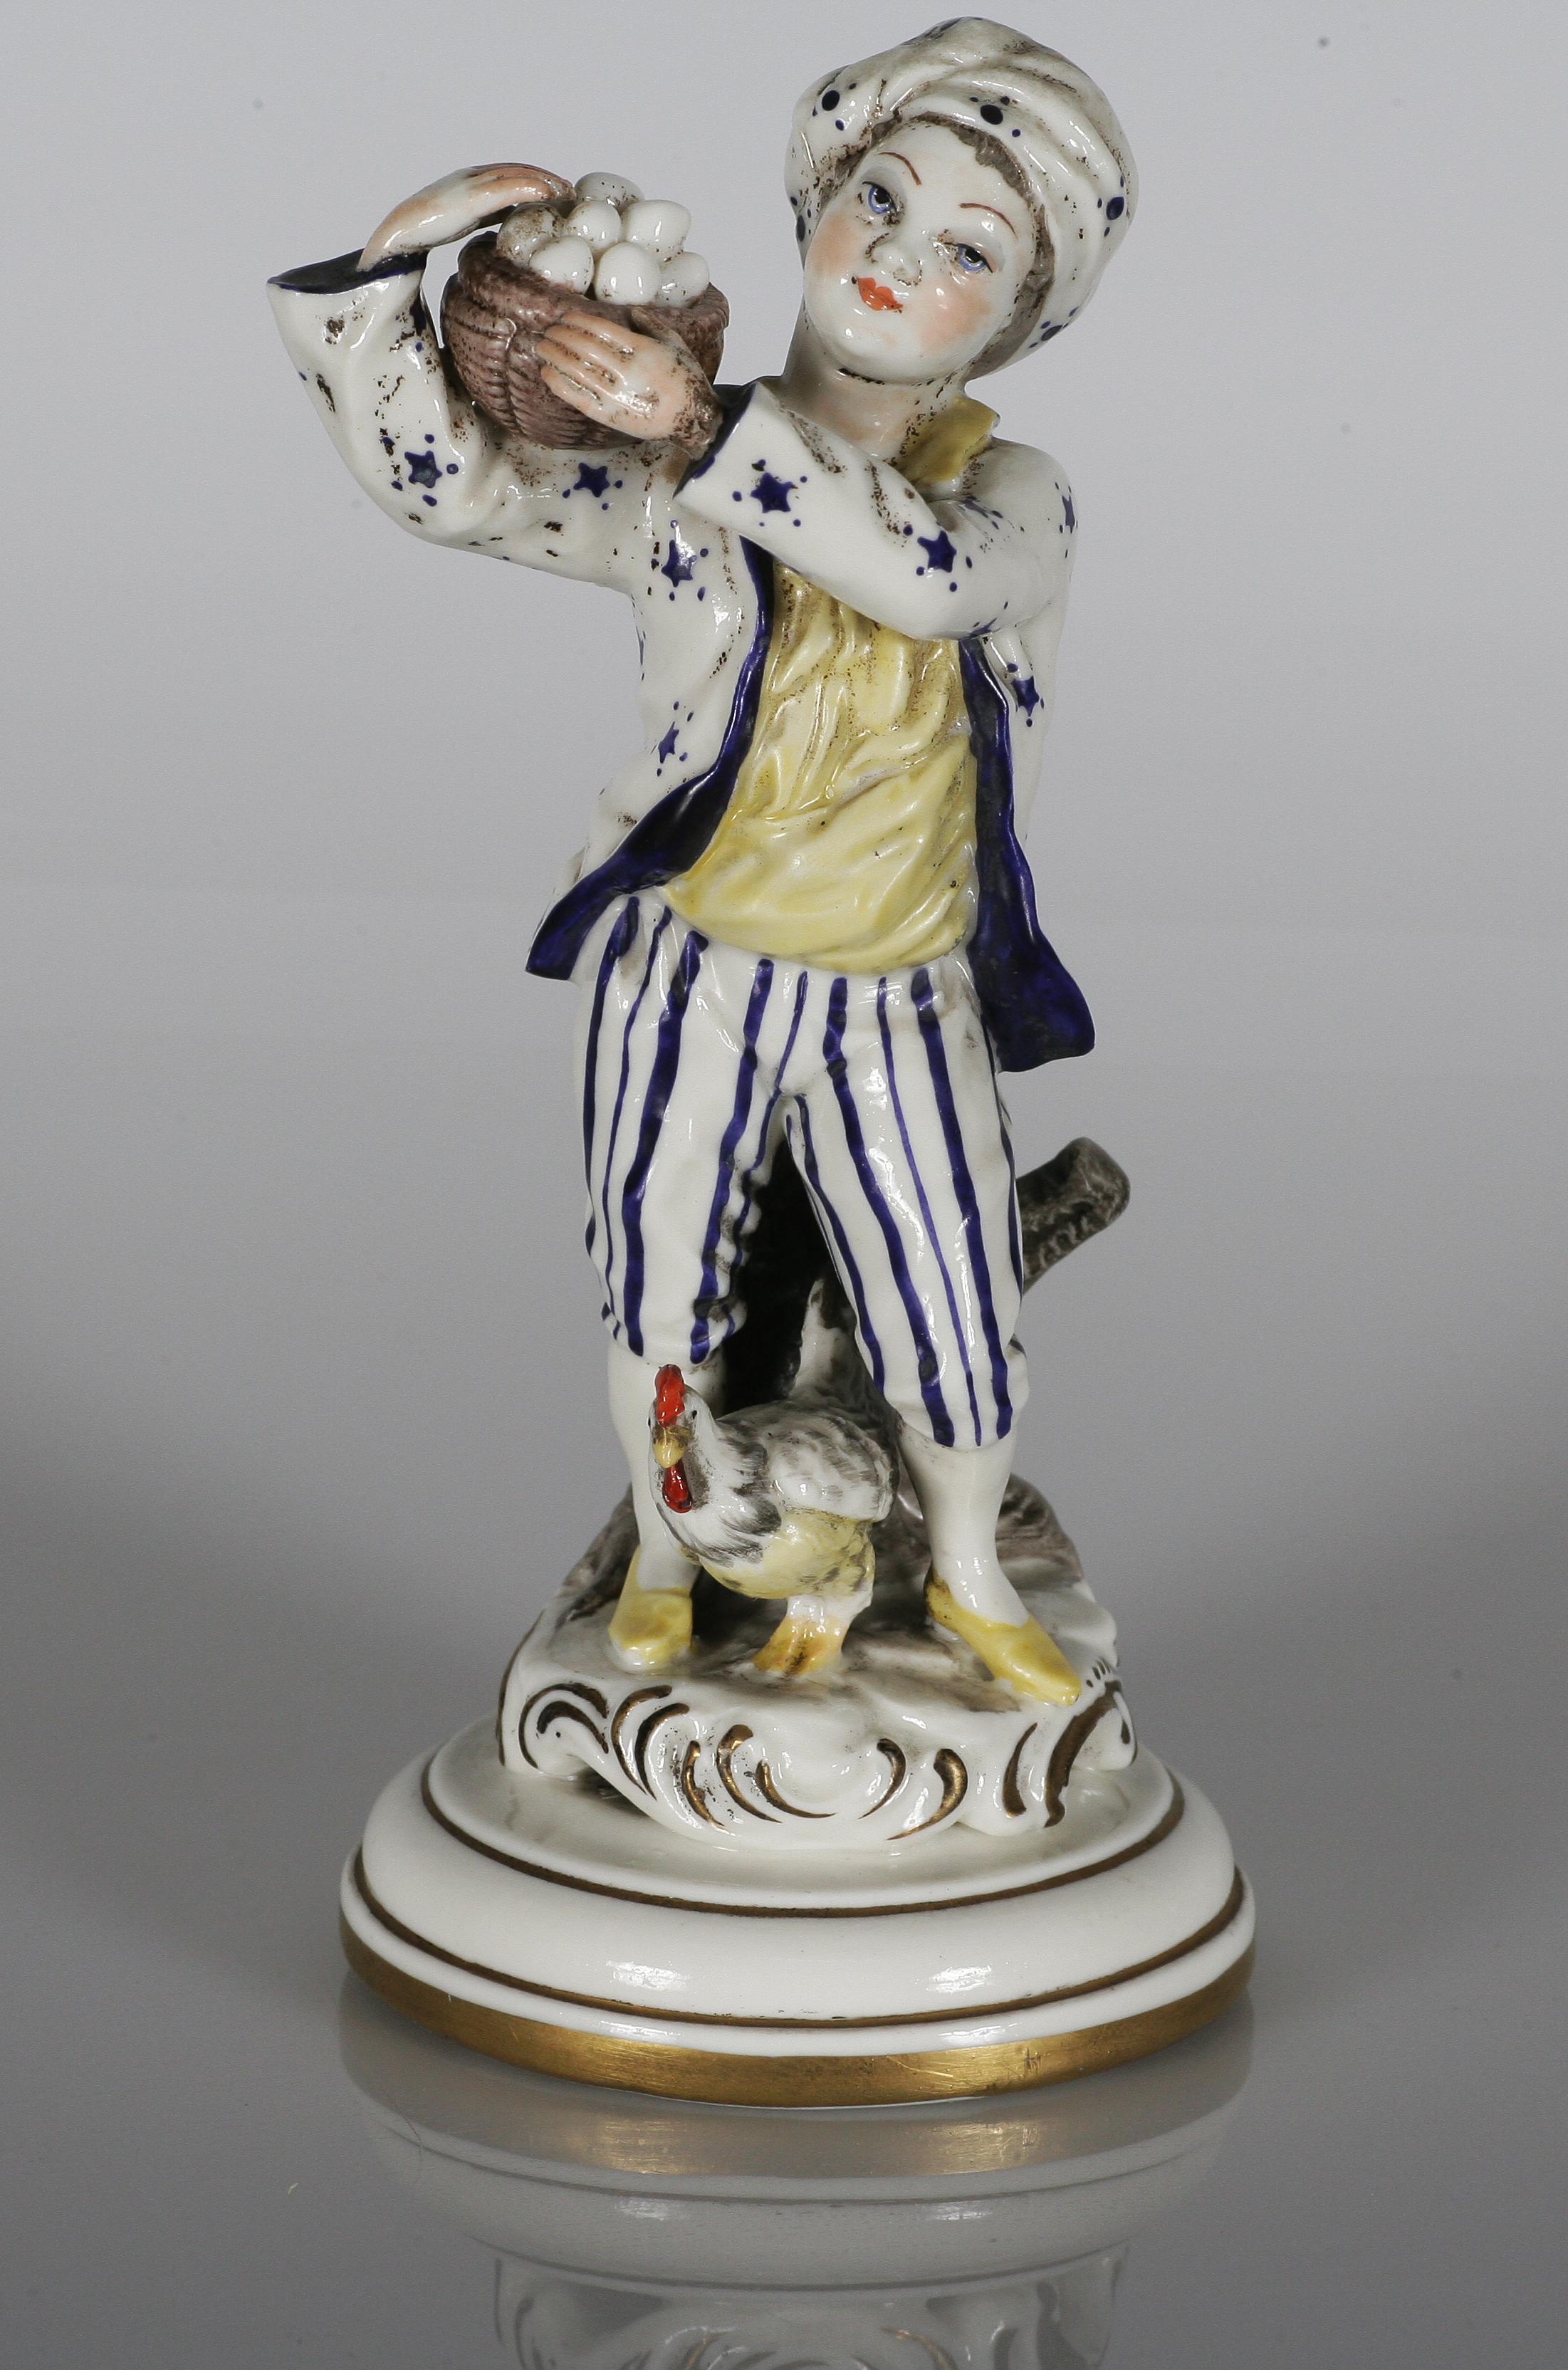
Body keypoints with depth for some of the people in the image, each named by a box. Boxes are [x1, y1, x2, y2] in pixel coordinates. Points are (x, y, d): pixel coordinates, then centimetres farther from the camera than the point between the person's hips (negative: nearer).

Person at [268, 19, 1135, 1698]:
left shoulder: (1017, 499, -5)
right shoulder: (664, 488, -5)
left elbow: (925, 569, -28)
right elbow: (442, 477, -15)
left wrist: (711, 431, -33)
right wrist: (390, 262, -27)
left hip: (903, 1004, 0)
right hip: (687, 977, 0)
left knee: (959, 1337, 6)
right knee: (661, 1311, 13)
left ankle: (968, 1578, 37)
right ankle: (664, 1559, 42)